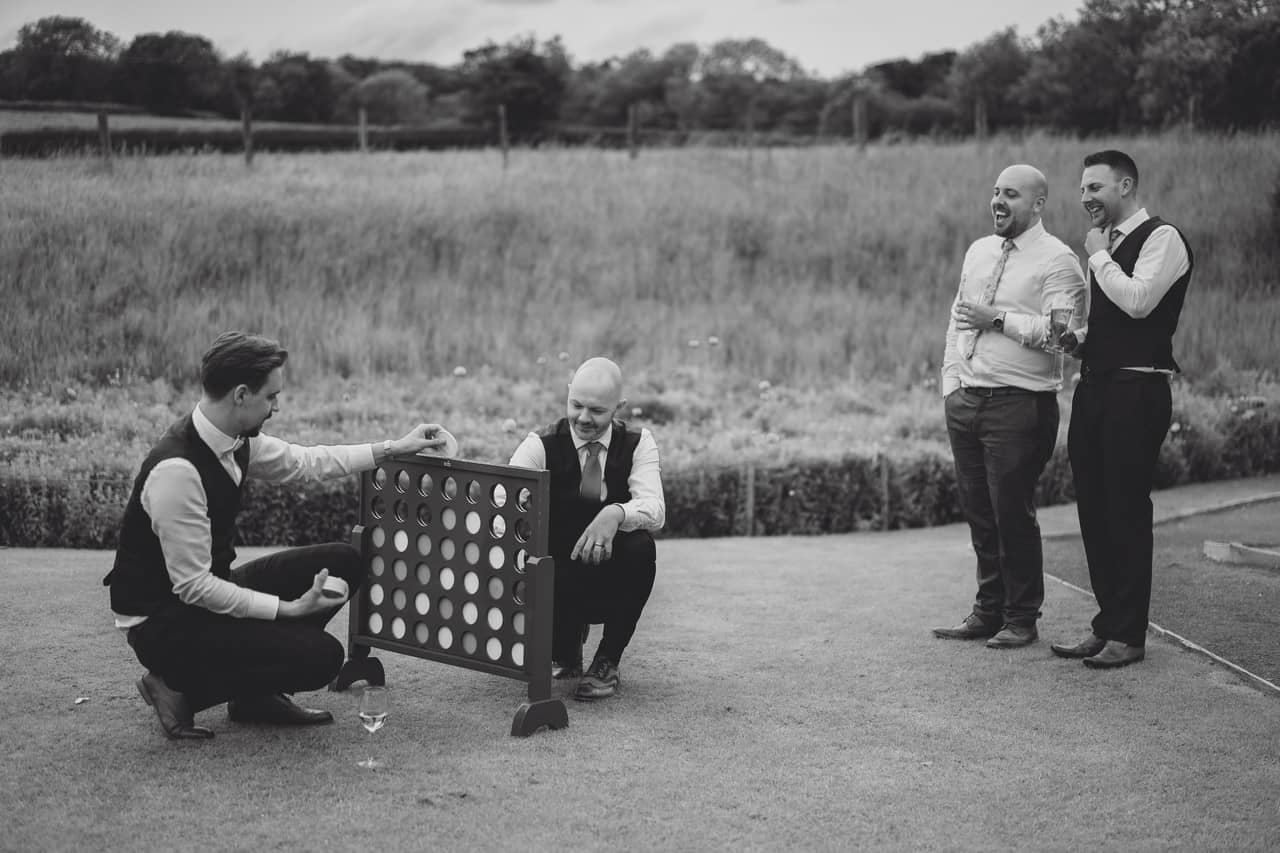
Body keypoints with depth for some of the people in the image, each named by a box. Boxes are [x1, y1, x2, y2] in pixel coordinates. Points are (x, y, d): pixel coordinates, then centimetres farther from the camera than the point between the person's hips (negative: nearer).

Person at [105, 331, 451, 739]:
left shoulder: (235, 441, -3)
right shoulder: (176, 471, -29)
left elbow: (304, 461, 16)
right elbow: (193, 586, -26)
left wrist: (394, 448, 13)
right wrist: (288, 608, -23)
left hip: (209, 592, 9)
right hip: (161, 624, -9)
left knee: (343, 563, 3)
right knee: (320, 655, -20)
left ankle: (256, 692, 10)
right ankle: (181, 689, -2)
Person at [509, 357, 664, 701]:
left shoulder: (637, 444, -6)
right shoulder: (541, 445, -8)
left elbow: (654, 508, -23)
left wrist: (615, 514, -45)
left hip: (613, 578, 0)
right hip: (560, 578, 0)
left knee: (639, 545, -32)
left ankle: (608, 661, -11)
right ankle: (564, 650, 6)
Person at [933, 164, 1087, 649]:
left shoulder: (1057, 261, -6)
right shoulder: (979, 251, 17)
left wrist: (998, 318, -15)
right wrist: (950, 384, 10)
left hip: (1020, 404, -7)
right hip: (965, 400, 7)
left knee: (1012, 514, -2)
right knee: (978, 513, 11)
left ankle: (1021, 620, 11)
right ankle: (987, 613, 21)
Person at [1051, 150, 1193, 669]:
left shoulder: (1162, 239, -7)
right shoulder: (1108, 243, 19)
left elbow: (1138, 301, -22)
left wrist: (1099, 256, -9)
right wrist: (1078, 338, 8)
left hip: (1136, 392, -8)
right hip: (1095, 387, 8)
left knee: (1125, 511, -5)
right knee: (1093, 510, 9)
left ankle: (1128, 636, 3)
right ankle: (1106, 626, 18)